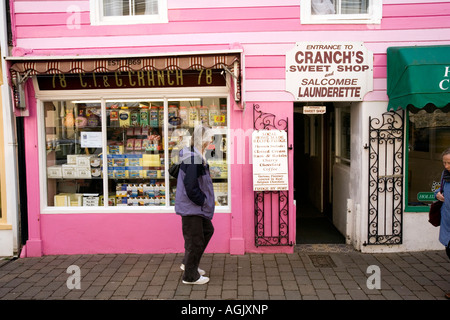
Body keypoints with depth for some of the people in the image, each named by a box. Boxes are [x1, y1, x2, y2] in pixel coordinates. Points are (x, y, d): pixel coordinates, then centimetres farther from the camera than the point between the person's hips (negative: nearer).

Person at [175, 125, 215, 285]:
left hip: (197, 206, 11)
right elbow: (190, 186, -29)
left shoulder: (196, 155, 9)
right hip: (191, 207, -11)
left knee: (207, 230, 22)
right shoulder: (193, 158, -24)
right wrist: (202, 200, -14)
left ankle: (188, 263, 34)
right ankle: (190, 276, 20)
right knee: (195, 240, 2)